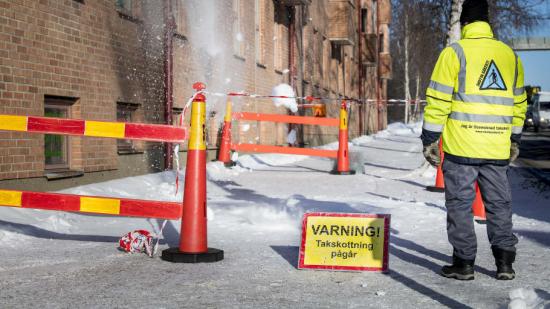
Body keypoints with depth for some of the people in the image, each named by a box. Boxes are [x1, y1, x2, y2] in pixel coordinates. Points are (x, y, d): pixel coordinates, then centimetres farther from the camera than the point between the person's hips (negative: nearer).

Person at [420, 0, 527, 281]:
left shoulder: (455, 52, -5)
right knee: (499, 204, 13)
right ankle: (505, 262, 13)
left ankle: (464, 262, 7)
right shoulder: (510, 55, 10)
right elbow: (519, 103, 16)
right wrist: (514, 140, 25)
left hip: (460, 146, -4)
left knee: (460, 204, 4)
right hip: (497, 148, 4)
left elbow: (438, 100, -8)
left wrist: (429, 139, -2)